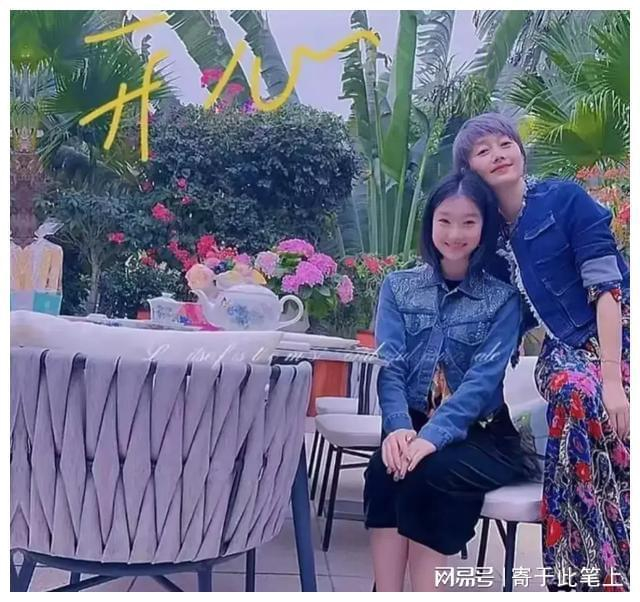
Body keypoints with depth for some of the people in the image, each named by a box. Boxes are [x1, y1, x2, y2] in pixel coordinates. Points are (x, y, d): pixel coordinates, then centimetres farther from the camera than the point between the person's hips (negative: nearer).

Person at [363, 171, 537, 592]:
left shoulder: (503, 298, 0)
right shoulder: (399, 286, 6)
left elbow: (484, 377, -14)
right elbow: (389, 363, -5)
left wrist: (434, 434, -29)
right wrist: (399, 427, -25)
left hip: (480, 434, -2)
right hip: (414, 426, 2)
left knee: (424, 472, -31)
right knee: (384, 468, -29)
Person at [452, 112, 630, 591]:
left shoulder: (565, 198, -7)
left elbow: (606, 286, -15)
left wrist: (613, 380, -22)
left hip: (615, 339, -3)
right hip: (563, 352, 3)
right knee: (579, 391, -29)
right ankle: (599, 576, -20)